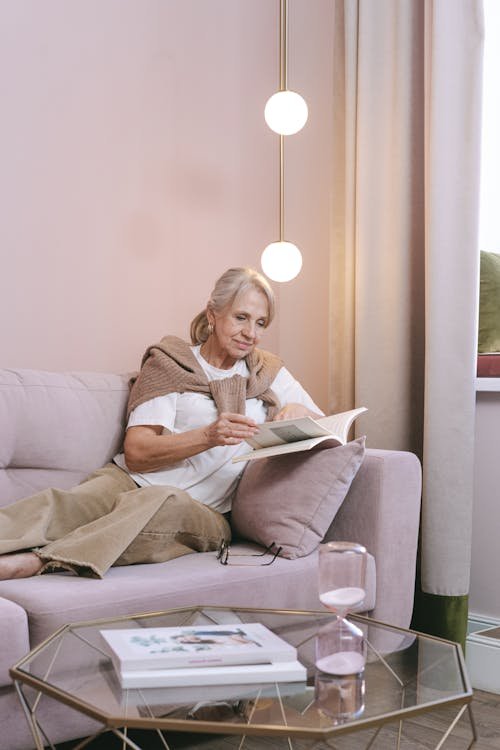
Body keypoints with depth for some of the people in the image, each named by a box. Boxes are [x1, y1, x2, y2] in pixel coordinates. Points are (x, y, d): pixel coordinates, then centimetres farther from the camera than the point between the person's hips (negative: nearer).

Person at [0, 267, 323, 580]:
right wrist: (208, 436, -19)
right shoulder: (169, 362, 10)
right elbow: (136, 452, -2)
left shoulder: (269, 373, 19)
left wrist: (298, 412, -7)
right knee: (60, 503, -34)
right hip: (131, 480, 1)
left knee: (161, 501, -38)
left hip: (203, 511, -1)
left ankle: (33, 561, -53)